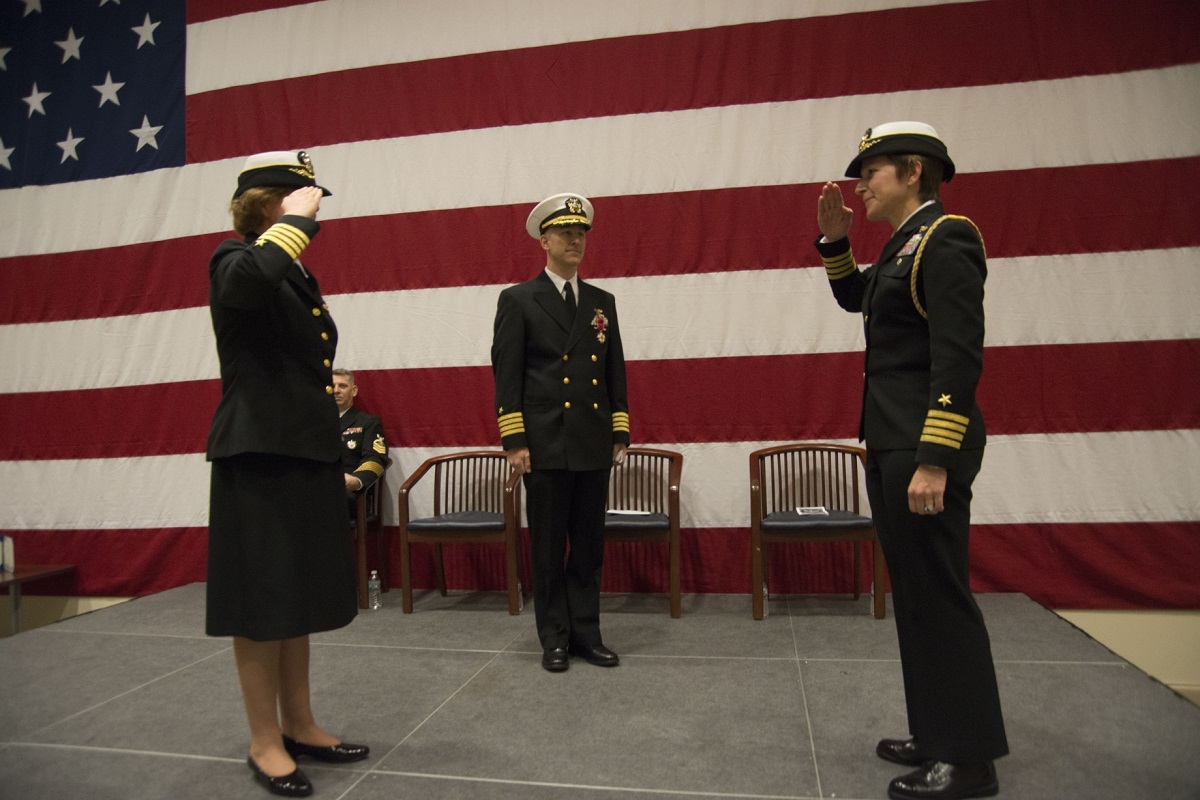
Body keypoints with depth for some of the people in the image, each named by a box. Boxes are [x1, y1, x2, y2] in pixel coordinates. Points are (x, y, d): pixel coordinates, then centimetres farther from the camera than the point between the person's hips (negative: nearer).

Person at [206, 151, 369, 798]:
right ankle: (264, 743, 19)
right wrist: (296, 221, -20)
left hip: (308, 456, 8)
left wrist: (334, 459, 20)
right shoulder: (235, 260, -7)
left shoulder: (298, 274, 17)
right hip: (259, 459, -8)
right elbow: (248, 282, -36)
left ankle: (299, 726, 29)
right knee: (263, 604, 3)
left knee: (298, 598, 15)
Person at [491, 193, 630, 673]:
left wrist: (620, 433, 8)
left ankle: (586, 633, 23)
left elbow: (615, 371, 14)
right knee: (549, 549, 6)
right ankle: (554, 638, 20)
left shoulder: (602, 302, 13)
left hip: (594, 446, 4)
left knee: (589, 546, 10)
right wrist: (513, 441, -10)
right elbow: (506, 375, -4)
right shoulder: (518, 300, 1)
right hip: (545, 446, -4)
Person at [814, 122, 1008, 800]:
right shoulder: (905, 244, 16)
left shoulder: (947, 239, -11)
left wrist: (933, 460, -23)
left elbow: (959, 356, -19)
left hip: (926, 444, -10)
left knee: (940, 594, -1)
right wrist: (834, 240, 17)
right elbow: (854, 298, 33)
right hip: (889, 442, 10)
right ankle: (938, 734, 28)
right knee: (915, 592, 14)